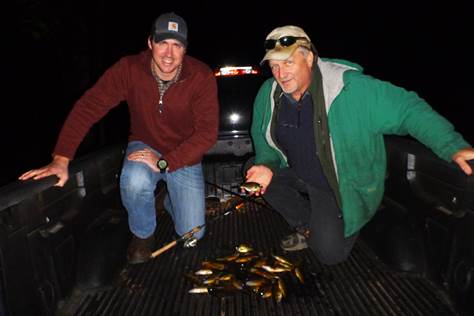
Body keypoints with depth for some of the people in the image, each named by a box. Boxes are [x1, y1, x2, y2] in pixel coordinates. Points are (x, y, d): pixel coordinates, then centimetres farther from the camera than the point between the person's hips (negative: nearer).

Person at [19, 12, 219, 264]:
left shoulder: (202, 77, -21)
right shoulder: (129, 69, -18)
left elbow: (207, 132, -23)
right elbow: (88, 107, -19)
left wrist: (164, 163, -31)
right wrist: (61, 160, -28)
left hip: (184, 156, 0)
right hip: (145, 146, 1)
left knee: (191, 234, -3)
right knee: (135, 181, -36)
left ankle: (171, 198, 33)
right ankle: (142, 234, -1)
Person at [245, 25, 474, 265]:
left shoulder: (351, 88, -28)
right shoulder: (268, 94, -10)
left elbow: (407, 108, -27)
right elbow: (262, 139, 4)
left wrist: (453, 146, -38)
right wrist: (267, 165, -16)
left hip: (342, 186, -5)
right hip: (297, 173, 6)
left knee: (329, 252, -14)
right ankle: (308, 228, 8)